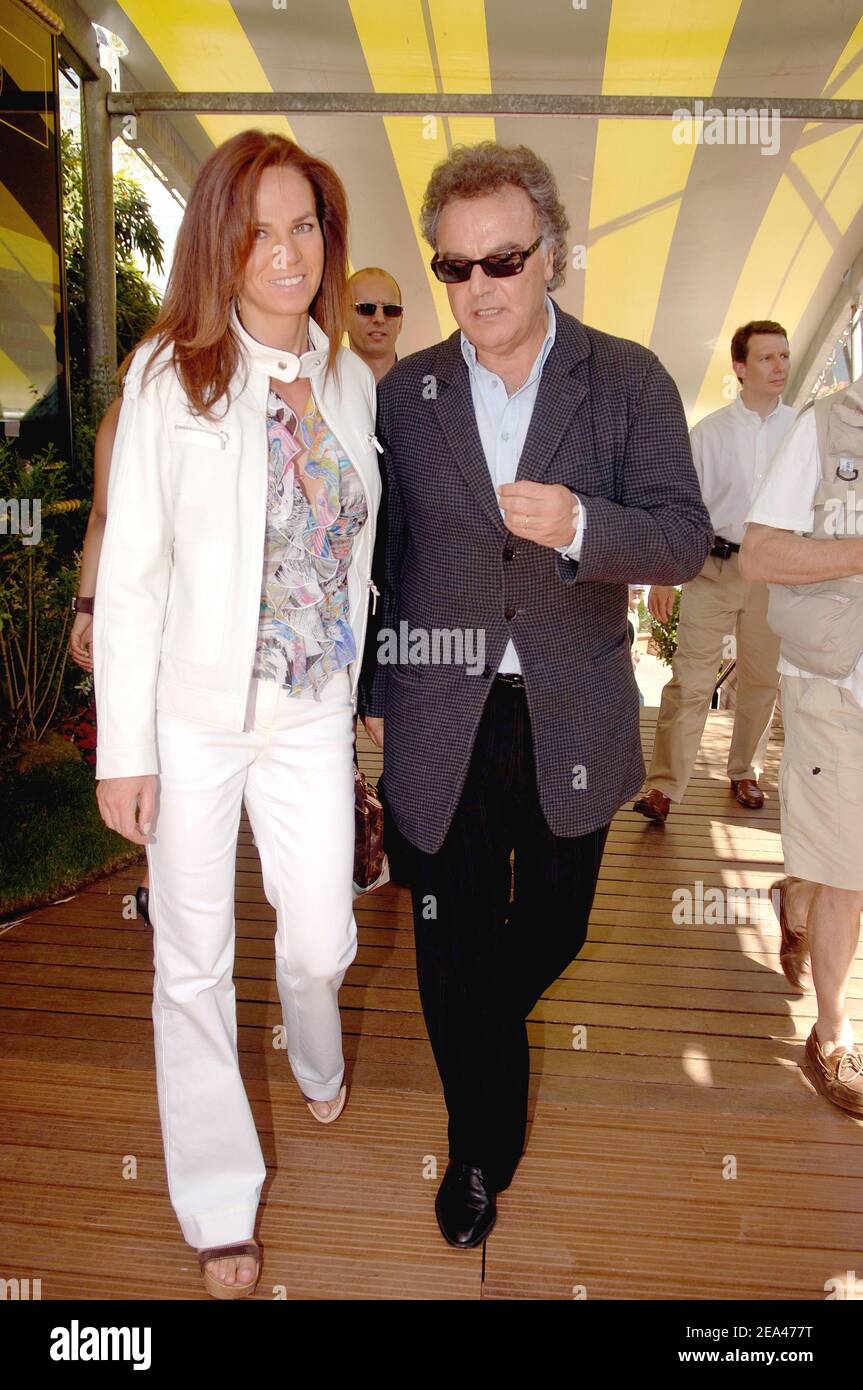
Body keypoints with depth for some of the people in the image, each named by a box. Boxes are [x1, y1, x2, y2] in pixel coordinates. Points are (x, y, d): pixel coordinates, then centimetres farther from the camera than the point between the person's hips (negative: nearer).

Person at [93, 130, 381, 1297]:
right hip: (195, 713, -3)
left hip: (312, 715, 3)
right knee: (195, 960, 10)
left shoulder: (350, 380, 4)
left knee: (322, 942, 11)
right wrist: (124, 749, -10)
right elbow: (130, 574, -9)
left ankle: (319, 1066, 49)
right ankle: (219, 1204, 33)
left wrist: (358, 692, 12)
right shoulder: (169, 374, -9)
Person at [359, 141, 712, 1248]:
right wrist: (377, 694, 10)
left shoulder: (631, 381, -2)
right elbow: (384, 562, 8)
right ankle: (482, 1147, 32)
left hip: (573, 727, 0)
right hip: (442, 729, 0)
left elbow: (685, 539, -9)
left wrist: (577, 523, -29)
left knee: (552, 929, 19)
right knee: (453, 946, 9)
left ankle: (491, 1021, 55)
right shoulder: (402, 393, 2)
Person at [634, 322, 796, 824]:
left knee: (761, 679, 11)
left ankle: (746, 772, 28)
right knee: (691, 679, -7)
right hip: (714, 566, -2)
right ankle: (665, 787, -4)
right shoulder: (710, 431, 3)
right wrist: (662, 576, -4)